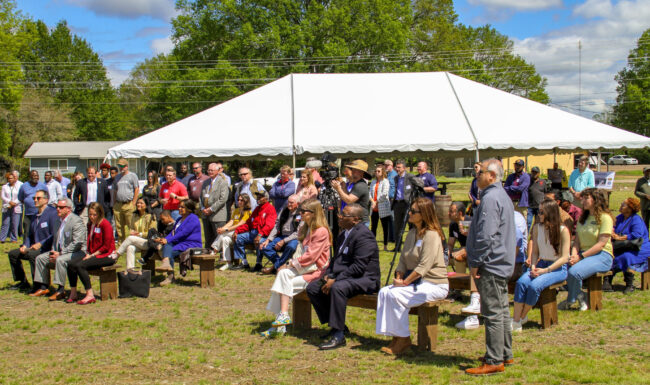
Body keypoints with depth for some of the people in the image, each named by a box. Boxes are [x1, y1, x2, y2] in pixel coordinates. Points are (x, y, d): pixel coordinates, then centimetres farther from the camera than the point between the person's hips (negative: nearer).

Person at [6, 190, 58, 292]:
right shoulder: (36, 215, 17)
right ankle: (23, 282, 13)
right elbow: (29, 235, 23)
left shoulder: (52, 213, -11)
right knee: (13, 253, 7)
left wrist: (41, 244, -22)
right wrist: (25, 245, 4)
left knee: (32, 254, -35)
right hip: (34, 248, 9)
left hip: (47, 249, -9)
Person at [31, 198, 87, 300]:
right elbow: (55, 239, 21)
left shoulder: (76, 221, -16)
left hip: (78, 251, -9)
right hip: (60, 251, 9)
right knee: (40, 258, 3)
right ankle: (44, 287, 7)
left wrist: (60, 253, -21)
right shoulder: (59, 220, 12)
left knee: (60, 260, -34)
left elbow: (77, 243, -22)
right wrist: (53, 252, 1)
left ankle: (60, 290, -27)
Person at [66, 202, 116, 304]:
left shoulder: (105, 224, -11)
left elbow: (106, 246, -14)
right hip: (93, 255, 8)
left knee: (80, 265, -26)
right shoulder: (90, 225, 15)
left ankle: (90, 295, -25)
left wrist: (92, 255, -15)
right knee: (71, 264, -10)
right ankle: (73, 294, -4)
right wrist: (88, 254, 1)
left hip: (107, 256, -8)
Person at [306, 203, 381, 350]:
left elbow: (359, 267, -23)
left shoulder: (363, 235, -17)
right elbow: (336, 259, 21)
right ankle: (336, 325, 8)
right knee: (312, 288, 1)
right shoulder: (343, 234, 15)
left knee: (337, 288, -37)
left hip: (364, 278, -10)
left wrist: (335, 280, -23)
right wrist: (328, 275, 1)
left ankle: (339, 335, -30)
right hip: (344, 276, 10)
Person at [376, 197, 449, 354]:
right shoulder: (412, 233, 13)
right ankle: (395, 337, -8)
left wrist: (405, 282, -20)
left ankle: (403, 340, -10)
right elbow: (403, 259, 15)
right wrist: (399, 277, -2)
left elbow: (424, 266, -21)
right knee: (384, 292, -12)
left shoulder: (431, 235, -15)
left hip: (434, 285, -9)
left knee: (395, 295, -25)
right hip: (416, 281, 9)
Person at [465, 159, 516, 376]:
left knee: (493, 313, -6)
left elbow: (485, 236, -24)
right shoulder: (503, 196, 15)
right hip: (503, 264, 11)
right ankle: (505, 354, 25)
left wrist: (476, 262, -16)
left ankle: (494, 361, -2)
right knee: (502, 310, 16)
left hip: (491, 264, -11)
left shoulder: (490, 199, -19)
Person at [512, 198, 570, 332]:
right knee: (521, 282, -25)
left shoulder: (563, 230, -10)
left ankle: (521, 318, -11)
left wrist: (545, 270, -20)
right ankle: (515, 320, -26)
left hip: (558, 268, -5)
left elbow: (564, 258, -12)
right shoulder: (537, 228, 7)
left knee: (534, 286, -31)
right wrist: (533, 266, -9)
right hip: (541, 264, 5)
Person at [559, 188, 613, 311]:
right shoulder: (583, 217, 18)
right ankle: (579, 297, -3)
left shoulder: (605, 217, -6)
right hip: (583, 254, 7)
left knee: (574, 272, -32)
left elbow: (601, 244, -14)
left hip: (602, 256, -7)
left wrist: (581, 256, -19)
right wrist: (573, 255, -8)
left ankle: (571, 300, -3)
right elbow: (577, 240, 12)